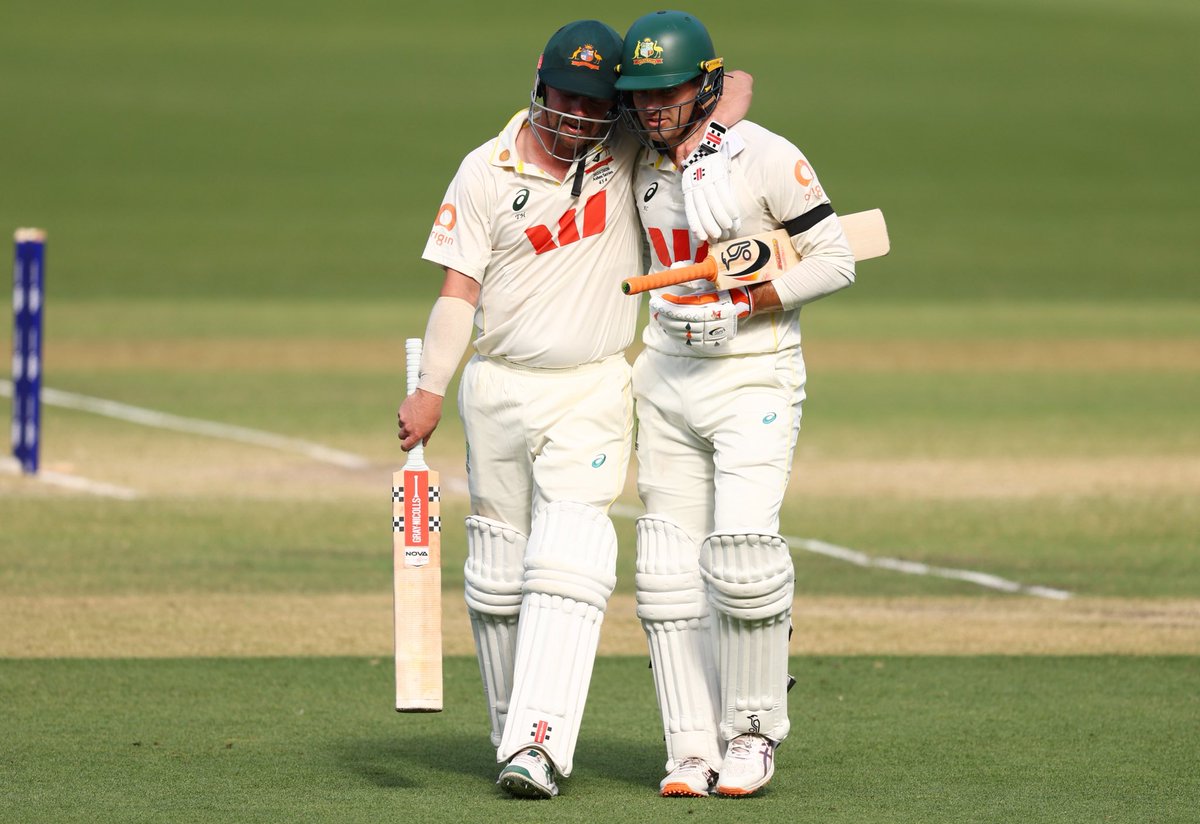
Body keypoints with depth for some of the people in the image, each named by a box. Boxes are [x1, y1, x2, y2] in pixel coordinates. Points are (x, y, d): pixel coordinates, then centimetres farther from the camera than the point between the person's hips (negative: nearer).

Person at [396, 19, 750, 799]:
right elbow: (460, 290, -3)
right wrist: (429, 391, -12)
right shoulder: (488, 172, -2)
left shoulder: (633, 151, -1)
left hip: (592, 392, -2)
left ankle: (539, 745, -24)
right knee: (498, 573, 7)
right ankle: (515, 732, 21)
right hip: (497, 387, 2)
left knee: (567, 563, -16)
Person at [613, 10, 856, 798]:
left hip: (755, 374, -6)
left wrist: (739, 308, -18)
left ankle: (754, 728, 2)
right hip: (666, 376, 6)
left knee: (741, 553, -16)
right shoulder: (642, 162, 5)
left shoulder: (767, 158, -13)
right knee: (671, 569, 1)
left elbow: (836, 259, -10)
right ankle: (695, 749, 5)